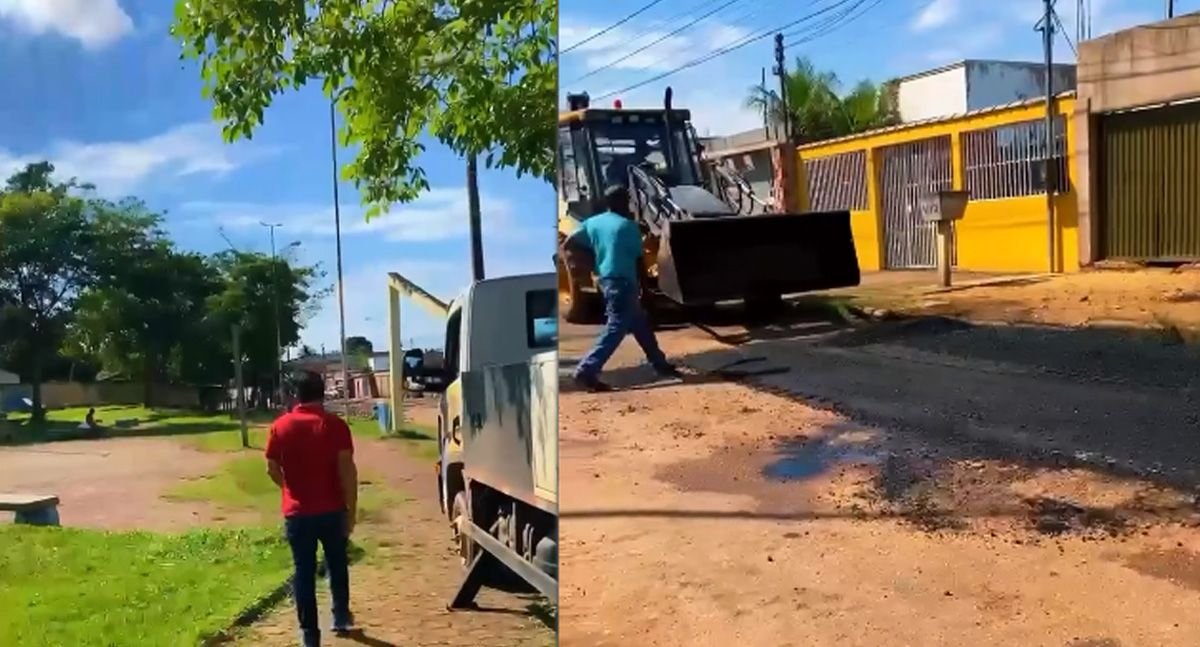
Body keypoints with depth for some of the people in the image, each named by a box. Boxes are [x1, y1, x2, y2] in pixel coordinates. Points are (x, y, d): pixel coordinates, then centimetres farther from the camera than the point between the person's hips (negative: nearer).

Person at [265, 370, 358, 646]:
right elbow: (347, 470, -12)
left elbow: (272, 469, 4)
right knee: (337, 565, 20)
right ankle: (341, 617, 32)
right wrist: (351, 510, -6)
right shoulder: (335, 425, -8)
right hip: (332, 510, 0)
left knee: (304, 572, 7)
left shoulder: (281, 426, -2)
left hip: (297, 512, 0)